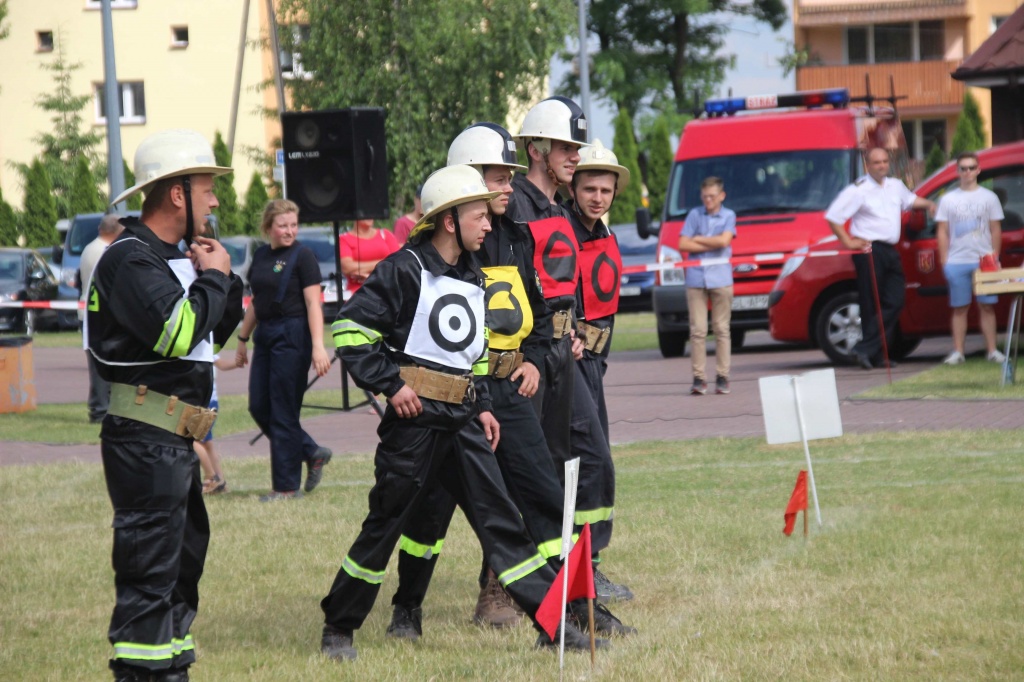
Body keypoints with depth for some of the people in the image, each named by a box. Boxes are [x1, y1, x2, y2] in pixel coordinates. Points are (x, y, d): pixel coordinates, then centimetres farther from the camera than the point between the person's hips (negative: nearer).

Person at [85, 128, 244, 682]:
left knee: (183, 557, 16)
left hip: (174, 443, 10)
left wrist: (221, 281, 6)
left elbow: (216, 331, 23)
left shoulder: (172, 258, 18)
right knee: (150, 570, -11)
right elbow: (178, 332, -26)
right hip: (145, 442, -10)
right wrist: (213, 278, -10)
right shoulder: (130, 260, -13)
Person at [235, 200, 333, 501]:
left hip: (292, 336, -7)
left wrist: (318, 346, -22)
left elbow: (313, 304, -14)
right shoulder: (260, 256, 11)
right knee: (259, 407, 7)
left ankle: (287, 486, 6)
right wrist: (243, 339, 22)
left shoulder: (302, 256, -9)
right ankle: (313, 454, 22)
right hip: (265, 336, 8)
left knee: (283, 412, -3)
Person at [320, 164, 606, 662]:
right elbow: (350, 329, -12)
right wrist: (390, 383, -15)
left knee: (500, 518, 2)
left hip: (462, 421, 6)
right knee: (385, 524, 1)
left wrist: (482, 406, 17)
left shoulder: (473, 280, 14)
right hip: (415, 419, -6)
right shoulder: (405, 270, -10)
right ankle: (338, 628, 15)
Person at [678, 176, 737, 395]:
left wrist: (698, 239, -1)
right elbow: (683, 245, 1)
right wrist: (712, 245, -4)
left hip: (720, 277, -1)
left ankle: (722, 377, 4)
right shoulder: (694, 215, 10)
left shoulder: (728, 216, 8)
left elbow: (724, 241, -8)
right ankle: (698, 378, -2)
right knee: (698, 330, -3)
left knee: (721, 328, 1)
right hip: (696, 277, 1)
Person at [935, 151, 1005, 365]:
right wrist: (944, 261, 0)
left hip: (984, 260, 0)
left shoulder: (989, 197, 8)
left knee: (987, 307, -1)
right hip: (957, 262, 0)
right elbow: (942, 232, 8)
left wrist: (994, 257, 0)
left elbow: (996, 230, 8)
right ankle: (958, 352, 3)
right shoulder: (948, 199, 8)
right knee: (960, 308, 2)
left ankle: (992, 350, 2)